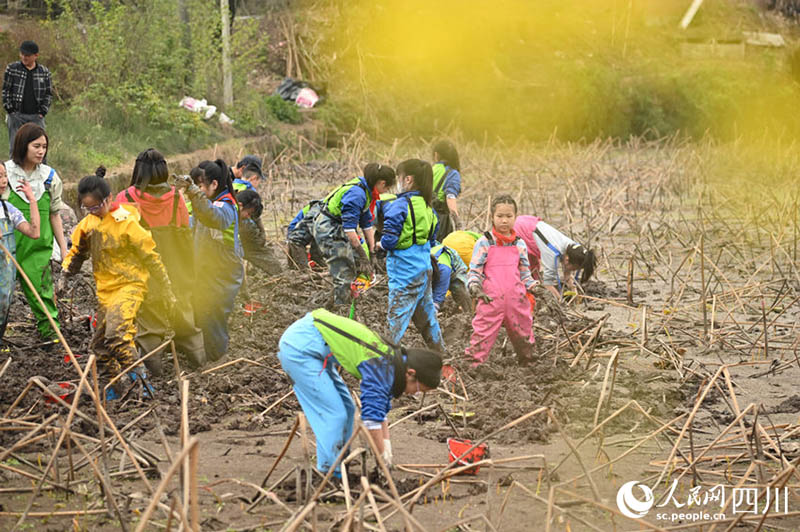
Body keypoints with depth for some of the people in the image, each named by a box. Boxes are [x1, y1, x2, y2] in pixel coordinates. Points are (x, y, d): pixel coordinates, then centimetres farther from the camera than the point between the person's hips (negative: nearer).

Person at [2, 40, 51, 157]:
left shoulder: (44, 72, 4)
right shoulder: (12, 69, 0)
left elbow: (49, 93, 10)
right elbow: (5, 91, 2)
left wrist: (43, 112, 0)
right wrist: (9, 109, -5)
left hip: (36, 117, 1)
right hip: (17, 116, -1)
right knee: (14, 148, 2)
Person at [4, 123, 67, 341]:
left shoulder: (50, 176, 6)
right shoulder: (5, 172, -2)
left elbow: (54, 215, 12)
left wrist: (64, 248, 12)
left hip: (39, 246, 1)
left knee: (41, 290, -3)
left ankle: (52, 335, 5)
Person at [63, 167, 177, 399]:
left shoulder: (127, 223, -14)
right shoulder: (88, 223, 5)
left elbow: (151, 258, -10)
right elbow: (78, 249, 23)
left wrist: (167, 295, -9)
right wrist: (68, 266, 1)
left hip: (129, 285, -7)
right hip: (105, 290, 8)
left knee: (115, 332, -29)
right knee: (100, 345, 8)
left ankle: (138, 377, -23)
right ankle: (120, 384, 21)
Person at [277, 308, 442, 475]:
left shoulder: (389, 360, 8)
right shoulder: (382, 368, -21)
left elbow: (380, 410, 18)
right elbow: (372, 416, -20)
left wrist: (386, 446, 12)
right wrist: (383, 456, -9)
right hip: (300, 347, -10)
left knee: (346, 409, 13)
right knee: (334, 414, -10)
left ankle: (341, 468, 21)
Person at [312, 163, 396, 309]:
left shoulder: (365, 192, 7)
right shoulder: (356, 193, -26)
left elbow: (367, 224, 12)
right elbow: (349, 228, -28)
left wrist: (373, 249, 10)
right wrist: (361, 252, -23)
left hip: (336, 229, 10)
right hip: (328, 230, -10)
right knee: (344, 272, -11)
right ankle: (341, 308, -5)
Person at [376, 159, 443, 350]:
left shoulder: (399, 206, -16)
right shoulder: (427, 206, 9)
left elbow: (390, 239, -20)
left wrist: (381, 244, 0)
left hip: (405, 273, -8)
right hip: (425, 268, 8)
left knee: (397, 314, -5)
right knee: (426, 313, 19)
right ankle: (439, 350, 29)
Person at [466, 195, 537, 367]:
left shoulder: (520, 244, 9)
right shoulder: (484, 243, -2)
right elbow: (474, 269, -1)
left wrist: (532, 286, 1)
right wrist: (474, 286, -19)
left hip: (516, 300, 4)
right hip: (490, 300, -3)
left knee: (524, 335, 16)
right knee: (482, 335, -6)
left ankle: (527, 360, 34)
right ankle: (472, 363, -1)